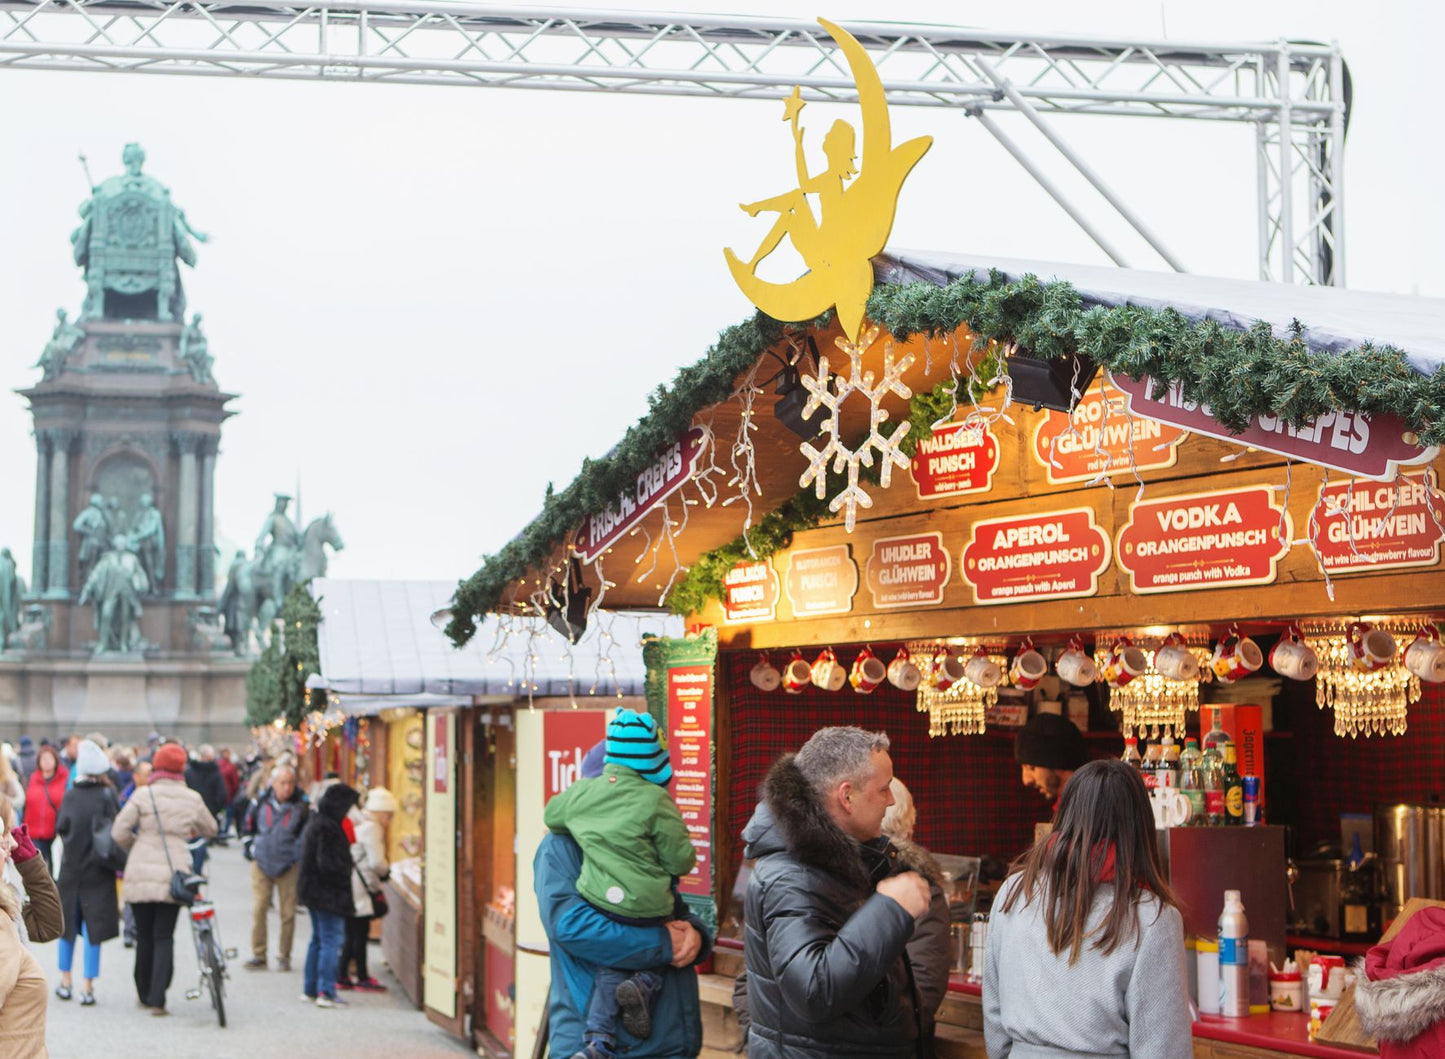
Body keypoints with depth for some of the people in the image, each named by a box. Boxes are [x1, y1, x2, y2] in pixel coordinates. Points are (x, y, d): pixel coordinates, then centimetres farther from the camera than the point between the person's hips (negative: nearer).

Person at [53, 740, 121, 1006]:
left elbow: (60, 828, -1)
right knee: (93, 926, 2)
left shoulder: (70, 796, -3)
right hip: (98, 871, -3)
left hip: (70, 868, 3)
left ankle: (65, 981, 26)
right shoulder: (107, 795, -11)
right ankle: (88, 987, 1)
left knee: (68, 923, 17)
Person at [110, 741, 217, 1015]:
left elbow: (119, 832, -5)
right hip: (173, 875, 1)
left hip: (141, 875, -1)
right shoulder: (192, 799, 3)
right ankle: (157, 999, -7)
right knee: (164, 936, 4)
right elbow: (210, 829, 19)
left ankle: (144, 994, 23)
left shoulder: (143, 795, -4)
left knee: (144, 936, 12)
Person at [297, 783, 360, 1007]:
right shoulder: (328, 828, -20)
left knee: (318, 939, 18)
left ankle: (310, 989, 23)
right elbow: (328, 864, -24)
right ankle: (326, 992, -8)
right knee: (332, 940, -7)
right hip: (328, 893, -10)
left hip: (312, 889, 10)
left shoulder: (315, 822, 11)